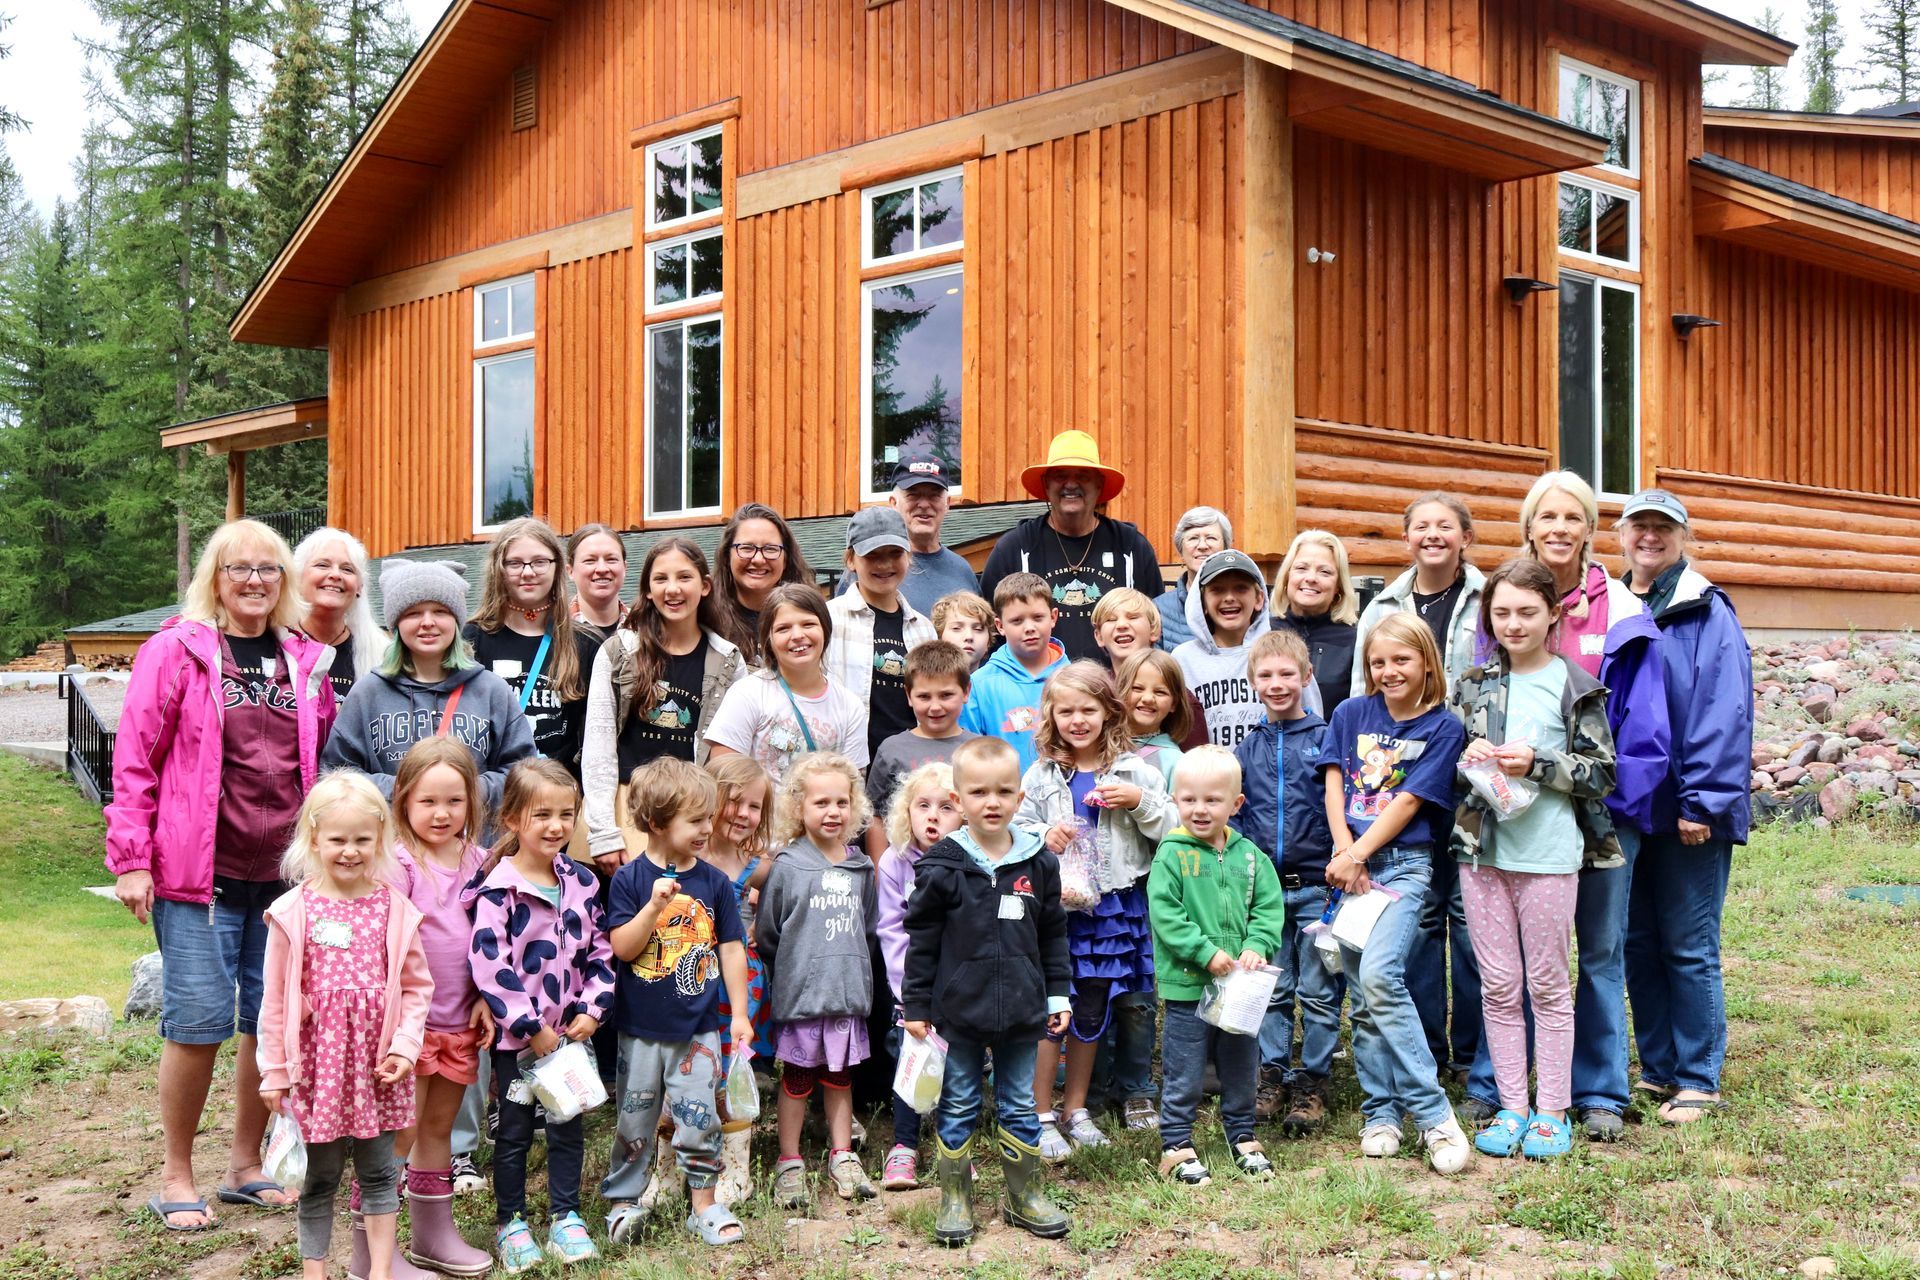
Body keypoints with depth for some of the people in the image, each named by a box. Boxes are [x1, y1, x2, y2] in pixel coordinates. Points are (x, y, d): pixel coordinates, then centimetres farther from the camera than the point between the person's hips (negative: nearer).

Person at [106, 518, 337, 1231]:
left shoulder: (305, 661, 11)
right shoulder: (177, 651, -2)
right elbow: (135, 762, -4)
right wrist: (131, 858, -8)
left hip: (285, 873, 5)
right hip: (198, 874, -4)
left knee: (275, 1019, 8)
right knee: (201, 1019, -3)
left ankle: (246, 1167, 24)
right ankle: (176, 1177, 14)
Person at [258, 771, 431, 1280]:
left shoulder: (394, 910, 0)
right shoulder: (294, 912, -4)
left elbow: (416, 986, 4)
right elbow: (275, 998, -1)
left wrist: (405, 1046, -7)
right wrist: (274, 1069, 0)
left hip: (376, 1061, 1)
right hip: (318, 1060, -1)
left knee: (378, 1171, 10)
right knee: (318, 1175, 10)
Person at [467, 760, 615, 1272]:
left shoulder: (582, 882, 2)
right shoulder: (499, 889, -15)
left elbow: (600, 950, 8)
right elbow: (488, 964, -20)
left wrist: (593, 1008, -4)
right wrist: (530, 1026, -18)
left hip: (570, 1031, 5)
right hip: (516, 1035, -4)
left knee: (568, 1127, 12)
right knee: (514, 1132, 8)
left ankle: (565, 1216, 25)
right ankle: (510, 1224, 22)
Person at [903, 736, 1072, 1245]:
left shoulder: (1038, 863, 1)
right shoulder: (942, 867, -8)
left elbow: (1053, 935, 10)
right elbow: (922, 941, -3)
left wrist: (1058, 995, 8)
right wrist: (915, 1006, -3)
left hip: (1022, 1011, 2)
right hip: (959, 1011, -2)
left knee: (1019, 1107, 14)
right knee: (958, 1108, 9)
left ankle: (1026, 1194, 26)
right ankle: (955, 1198, 21)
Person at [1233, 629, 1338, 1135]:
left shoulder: (1325, 738, -2)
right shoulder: (1249, 746, 9)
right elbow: (1231, 811, 12)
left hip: (1316, 884, -3)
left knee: (1318, 991, 3)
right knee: (1271, 989, 11)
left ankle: (1312, 1083, 13)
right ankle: (1273, 1075, 21)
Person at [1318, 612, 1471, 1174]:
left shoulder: (1443, 727, 0)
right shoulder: (1351, 715, 10)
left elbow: (1409, 801, -6)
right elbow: (1334, 785, 4)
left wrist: (1357, 854, -11)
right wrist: (1345, 855, -8)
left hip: (1403, 864, -4)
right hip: (1349, 866, 4)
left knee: (1379, 976, -21)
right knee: (1364, 998, 5)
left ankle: (1433, 1114, -14)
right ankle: (1380, 1113, 13)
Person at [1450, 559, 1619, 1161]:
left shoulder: (1575, 686, -1)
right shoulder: (1473, 684, 9)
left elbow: (1601, 772, -3)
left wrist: (1536, 764, -16)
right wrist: (1466, 755, -7)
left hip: (1548, 852, -3)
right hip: (1481, 848, 3)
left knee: (1547, 985, 5)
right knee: (1498, 986, 8)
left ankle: (1552, 1111, 14)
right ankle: (1511, 1107, 17)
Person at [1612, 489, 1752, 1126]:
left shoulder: (1707, 613, -7)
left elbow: (1725, 712, -14)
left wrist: (1702, 799, -18)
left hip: (1686, 812, -6)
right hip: (1627, 806, 6)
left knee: (1689, 947, 0)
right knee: (1638, 943, 12)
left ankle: (1697, 1080, 11)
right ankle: (1657, 1068, 24)